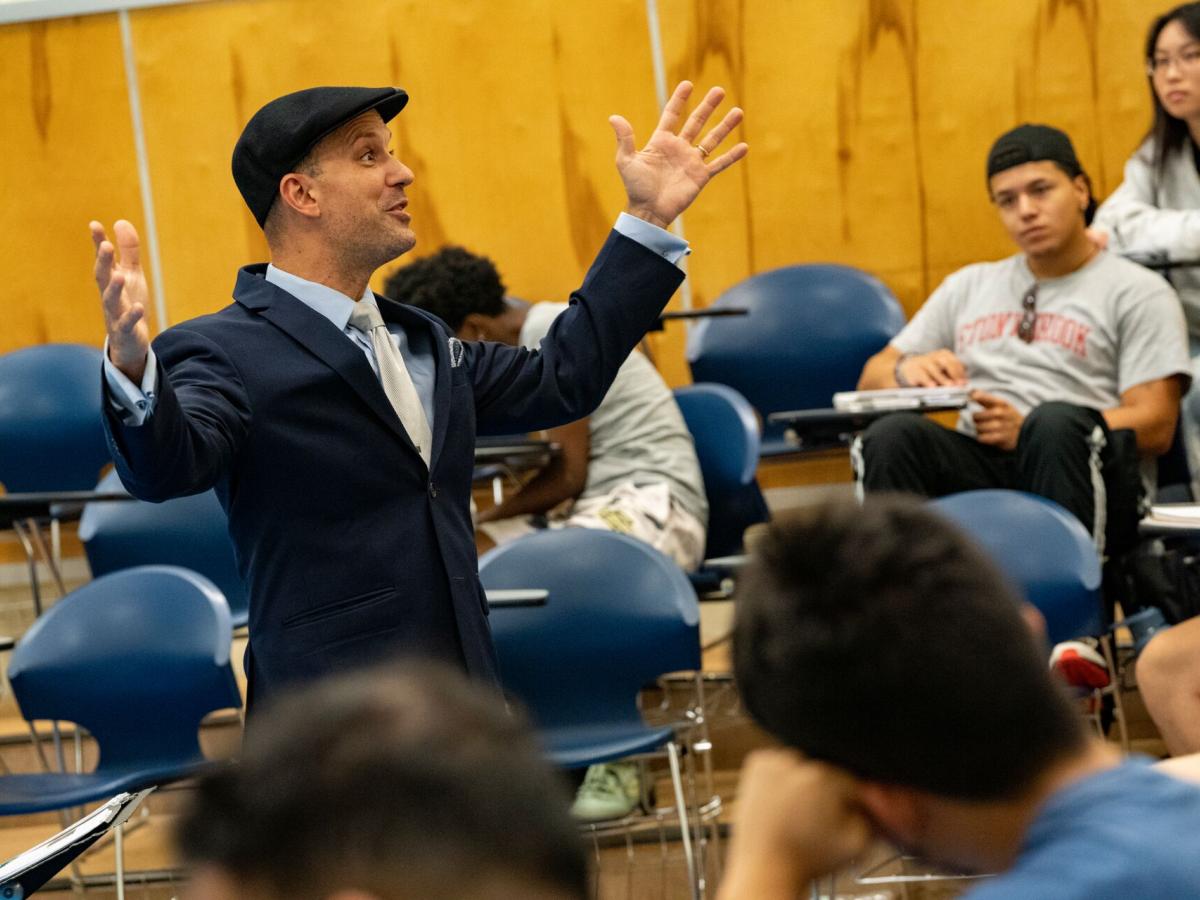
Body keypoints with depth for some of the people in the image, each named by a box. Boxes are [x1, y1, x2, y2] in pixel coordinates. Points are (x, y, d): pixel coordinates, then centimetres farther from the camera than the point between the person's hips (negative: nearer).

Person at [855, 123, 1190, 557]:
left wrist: (1030, 432, -13)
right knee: (893, 434, -29)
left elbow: (1155, 427, 0)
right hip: (977, 464, 3)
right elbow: (871, 380, 27)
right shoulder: (968, 286, 29)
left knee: (1056, 422, -38)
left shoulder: (1138, 292, 13)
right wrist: (907, 370, 0)